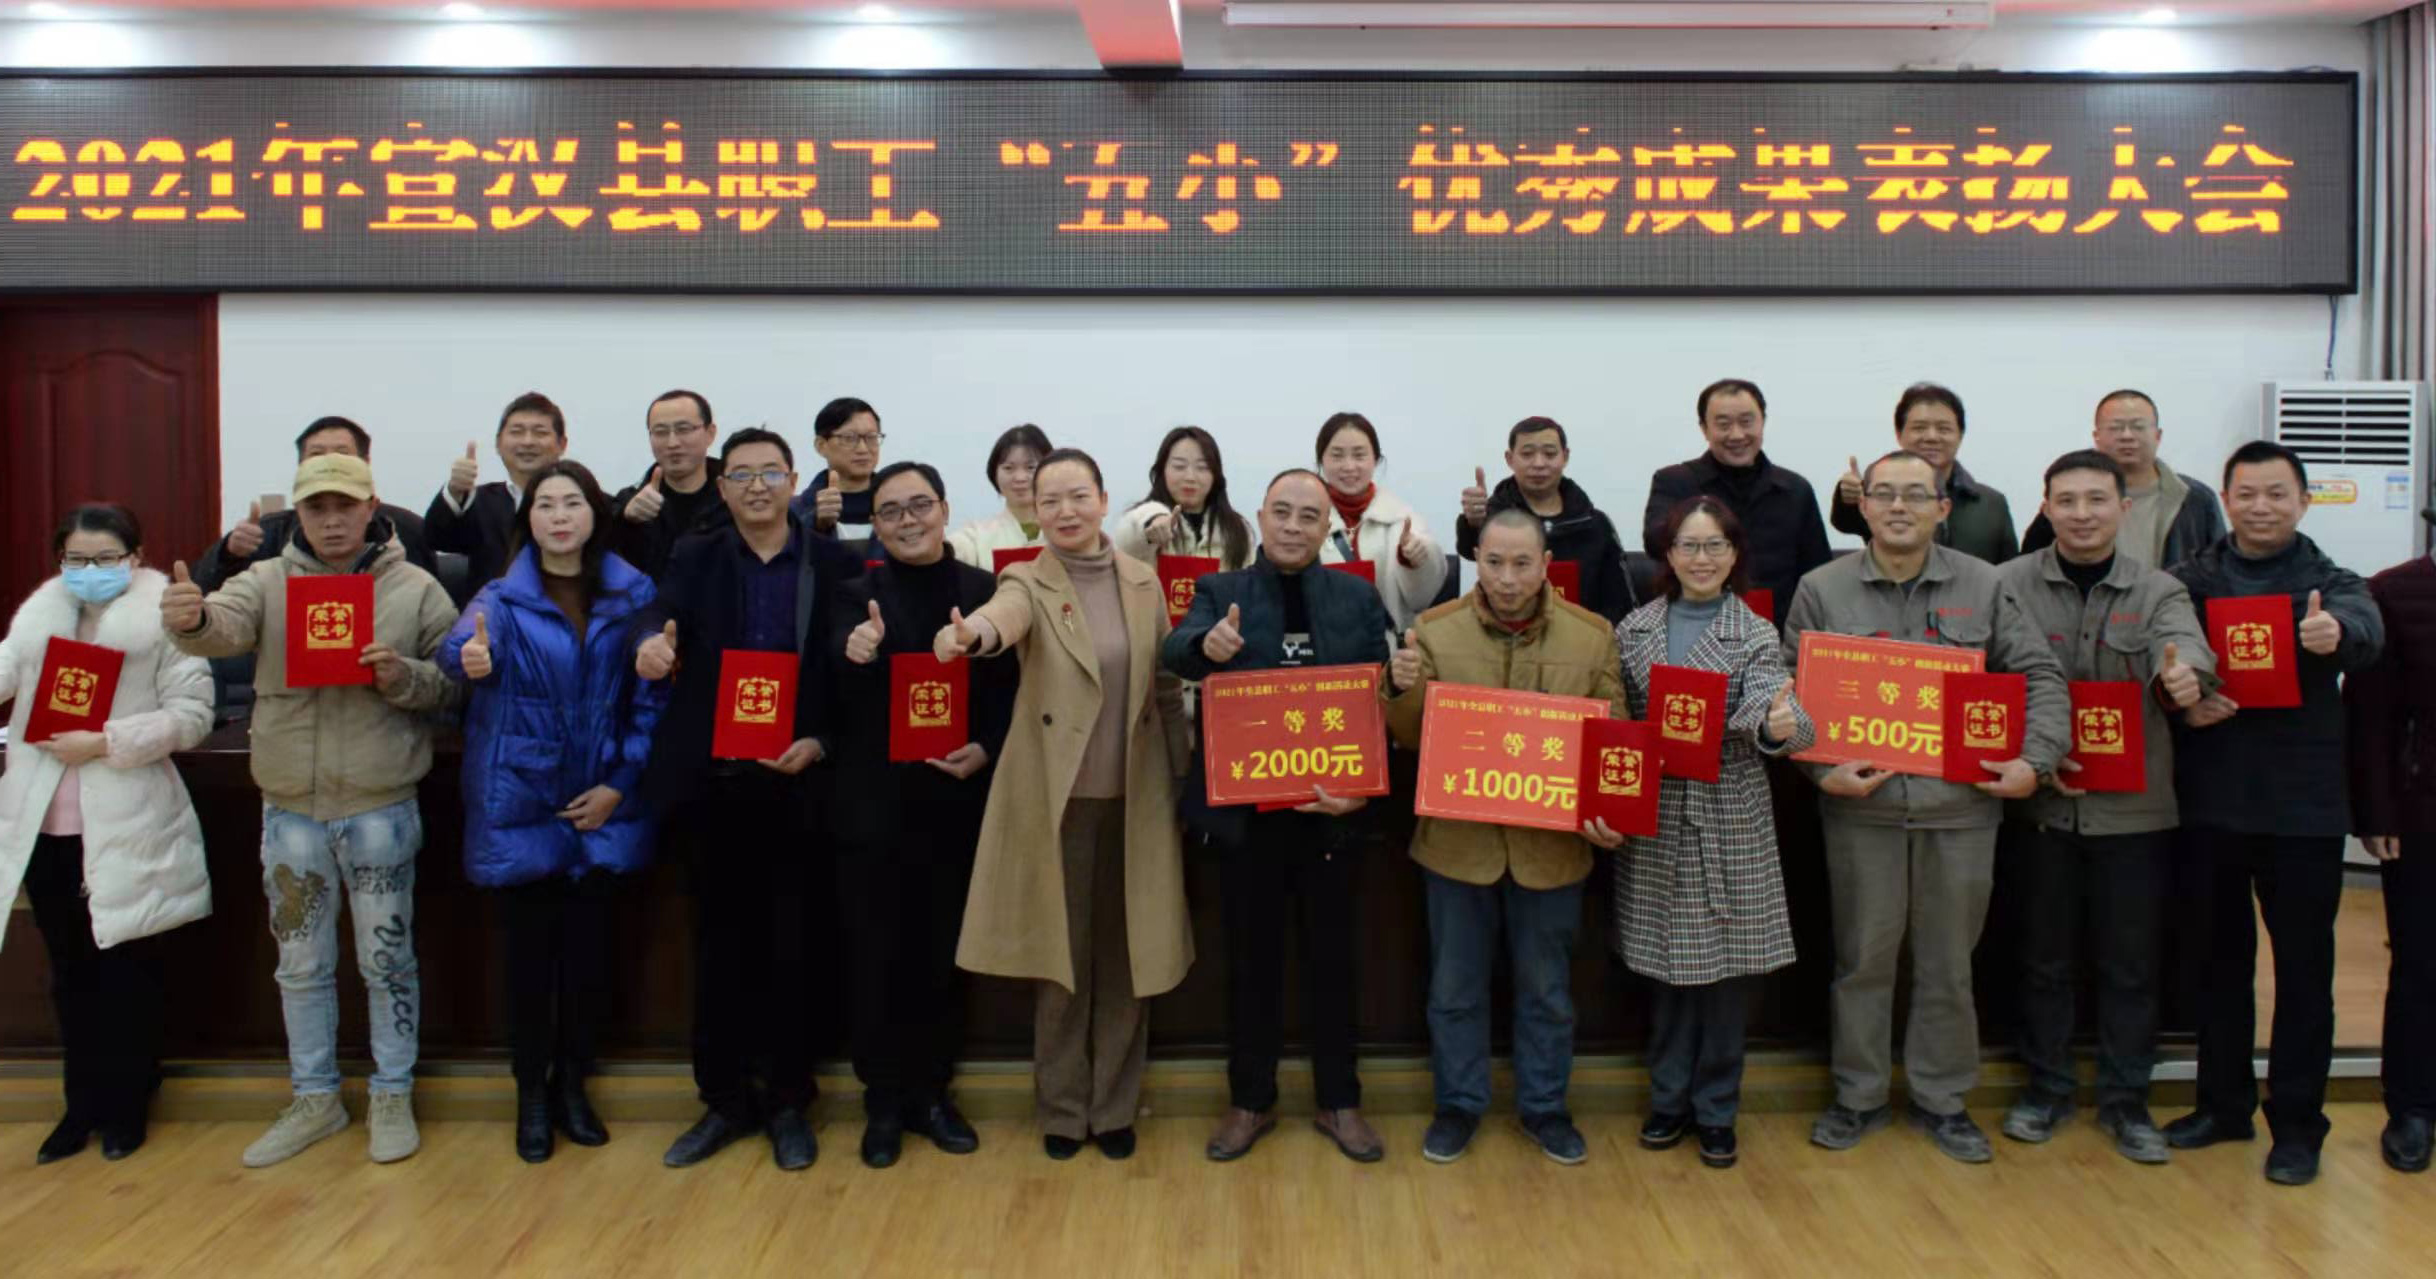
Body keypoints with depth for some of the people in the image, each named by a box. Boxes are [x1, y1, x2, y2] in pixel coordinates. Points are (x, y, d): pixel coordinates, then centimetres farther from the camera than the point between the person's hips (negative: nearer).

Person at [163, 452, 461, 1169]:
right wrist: (191, 618, -40)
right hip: (289, 810, 3)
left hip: (381, 810, -2)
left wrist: (402, 676, -20)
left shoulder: (416, 590, -2)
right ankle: (314, 1098, 30)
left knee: (387, 960, 8)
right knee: (301, 965, 14)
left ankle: (393, 1097, 24)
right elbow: (226, 626, -18)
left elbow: (453, 685, -1)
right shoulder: (268, 581, 2)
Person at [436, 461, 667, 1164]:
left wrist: (621, 784, -6)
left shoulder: (633, 593, -1)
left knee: (587, 948, 9)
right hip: (522, 803, -1)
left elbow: (651, 698, 0)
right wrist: (470, 661, -47)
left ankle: (572, 1085, 27)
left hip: (602, 806, 1)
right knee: (530, 951, 6)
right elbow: (457, 652, -23)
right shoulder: (501, 598, -4)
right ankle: (531, 1094, 23)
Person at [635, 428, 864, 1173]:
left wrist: (819, 744, -13)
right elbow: (663, 614, -13)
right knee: (720, 946, 10)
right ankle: (724, 1099, 24)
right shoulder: (694, 560, 7)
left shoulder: (837, 564, 2)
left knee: (791, 948, 6)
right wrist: (653, 642, -36)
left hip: (799, 783, -1)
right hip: (717, 783, 2)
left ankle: (788, 1103, 21)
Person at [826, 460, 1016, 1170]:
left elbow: (1010, 688, 4)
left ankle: (931, 1093, 27)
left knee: (943, 954, 12)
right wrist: (856, 654, -41)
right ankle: (884, 1103, 21)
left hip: (959, 799, 1)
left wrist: (987, 750, -13)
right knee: (877, 956, 7)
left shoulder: (987, 591, 3)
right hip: (877, 804, -1)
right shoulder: (858, 596, 0)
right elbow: (842, 684, -18)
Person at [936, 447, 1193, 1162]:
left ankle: (1114, 1108, 24)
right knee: (1062, 957, 6)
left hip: (1134, 798, 2)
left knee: (1125, 958, 9)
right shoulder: (1029, 583, -4)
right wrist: (970, 635, -52)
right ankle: (1062, 1109, 23)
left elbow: (1167, 688, 10)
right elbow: (1004, 618, -29)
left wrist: (1183, 776, 9)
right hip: (1056, 801, -2)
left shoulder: (1144, 583, 5)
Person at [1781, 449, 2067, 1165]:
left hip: (1961, 804, 1)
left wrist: (2035, 759, -7)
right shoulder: (1822, 590, 1)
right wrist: (1822, 769, -13)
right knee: (1862, 958, 8)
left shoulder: (1984, 587, 5)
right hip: (1860, 804, -1)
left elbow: (2039, 677, 6)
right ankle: (1859, 1097, 24)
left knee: (1949, 962, 11)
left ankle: (1942, 1099, 27)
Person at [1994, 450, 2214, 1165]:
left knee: (2130, 962, 9)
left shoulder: (2159, 591, 1)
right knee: (2044, 954, 11)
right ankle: (2046, 1086, 26)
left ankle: (2125, 1100, 24)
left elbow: (2186, 653, -18)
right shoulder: (2008, 586, -1)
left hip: (2135, 806, 1)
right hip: (2041, 803, 0)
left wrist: (2183, 678, -41)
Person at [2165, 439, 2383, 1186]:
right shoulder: (2187, 582, 5)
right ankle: (2223, 1104, 27)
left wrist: (2335, 632, -45)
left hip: (2303, 808, -2)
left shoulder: (2332, 585, 0)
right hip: (2208, 801, 2)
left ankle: (2297, 1124, 17)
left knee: (2304, 968, 5)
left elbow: (2364, 631, -22)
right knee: (2220, 957, 13)